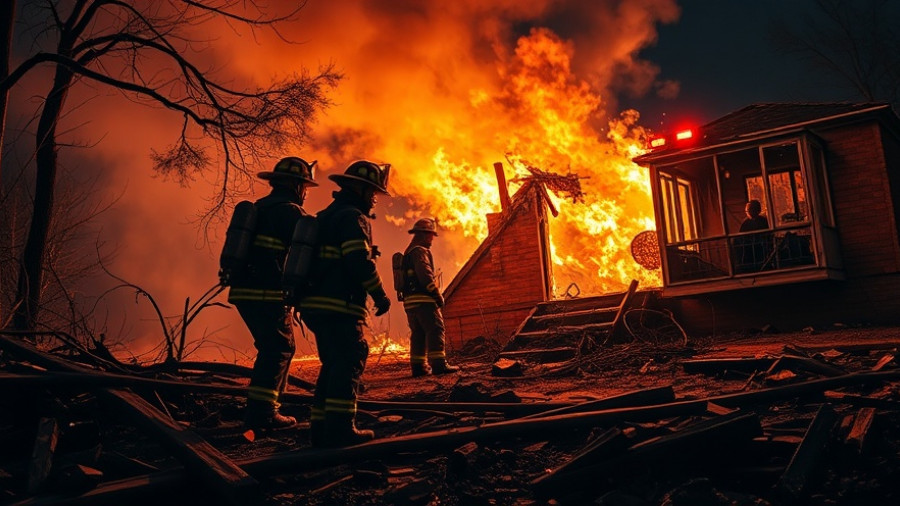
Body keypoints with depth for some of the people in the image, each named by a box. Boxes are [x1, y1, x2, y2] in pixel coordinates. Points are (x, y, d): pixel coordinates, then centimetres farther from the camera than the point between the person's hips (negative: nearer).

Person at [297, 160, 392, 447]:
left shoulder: (327, 215, 23)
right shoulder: (353, 216, -8)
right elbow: (360, 261, -20)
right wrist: (379, 294, -10)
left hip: (317, 303, 10)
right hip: (339, 305, -10)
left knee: (334, 365, 14)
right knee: (349, 362, -7)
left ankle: (322, 429, 17)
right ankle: (340, 429, -10)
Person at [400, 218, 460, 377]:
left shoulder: (408, 252, 24)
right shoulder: (420, 251, -8)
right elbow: (425, 274, -19)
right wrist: (437, 294, -14)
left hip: (410, 301, 10)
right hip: (423, 299, -10)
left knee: (418, 333, 10)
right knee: (435, 330, -10)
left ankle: (418, 366, 9)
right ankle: (438, 364, -15)